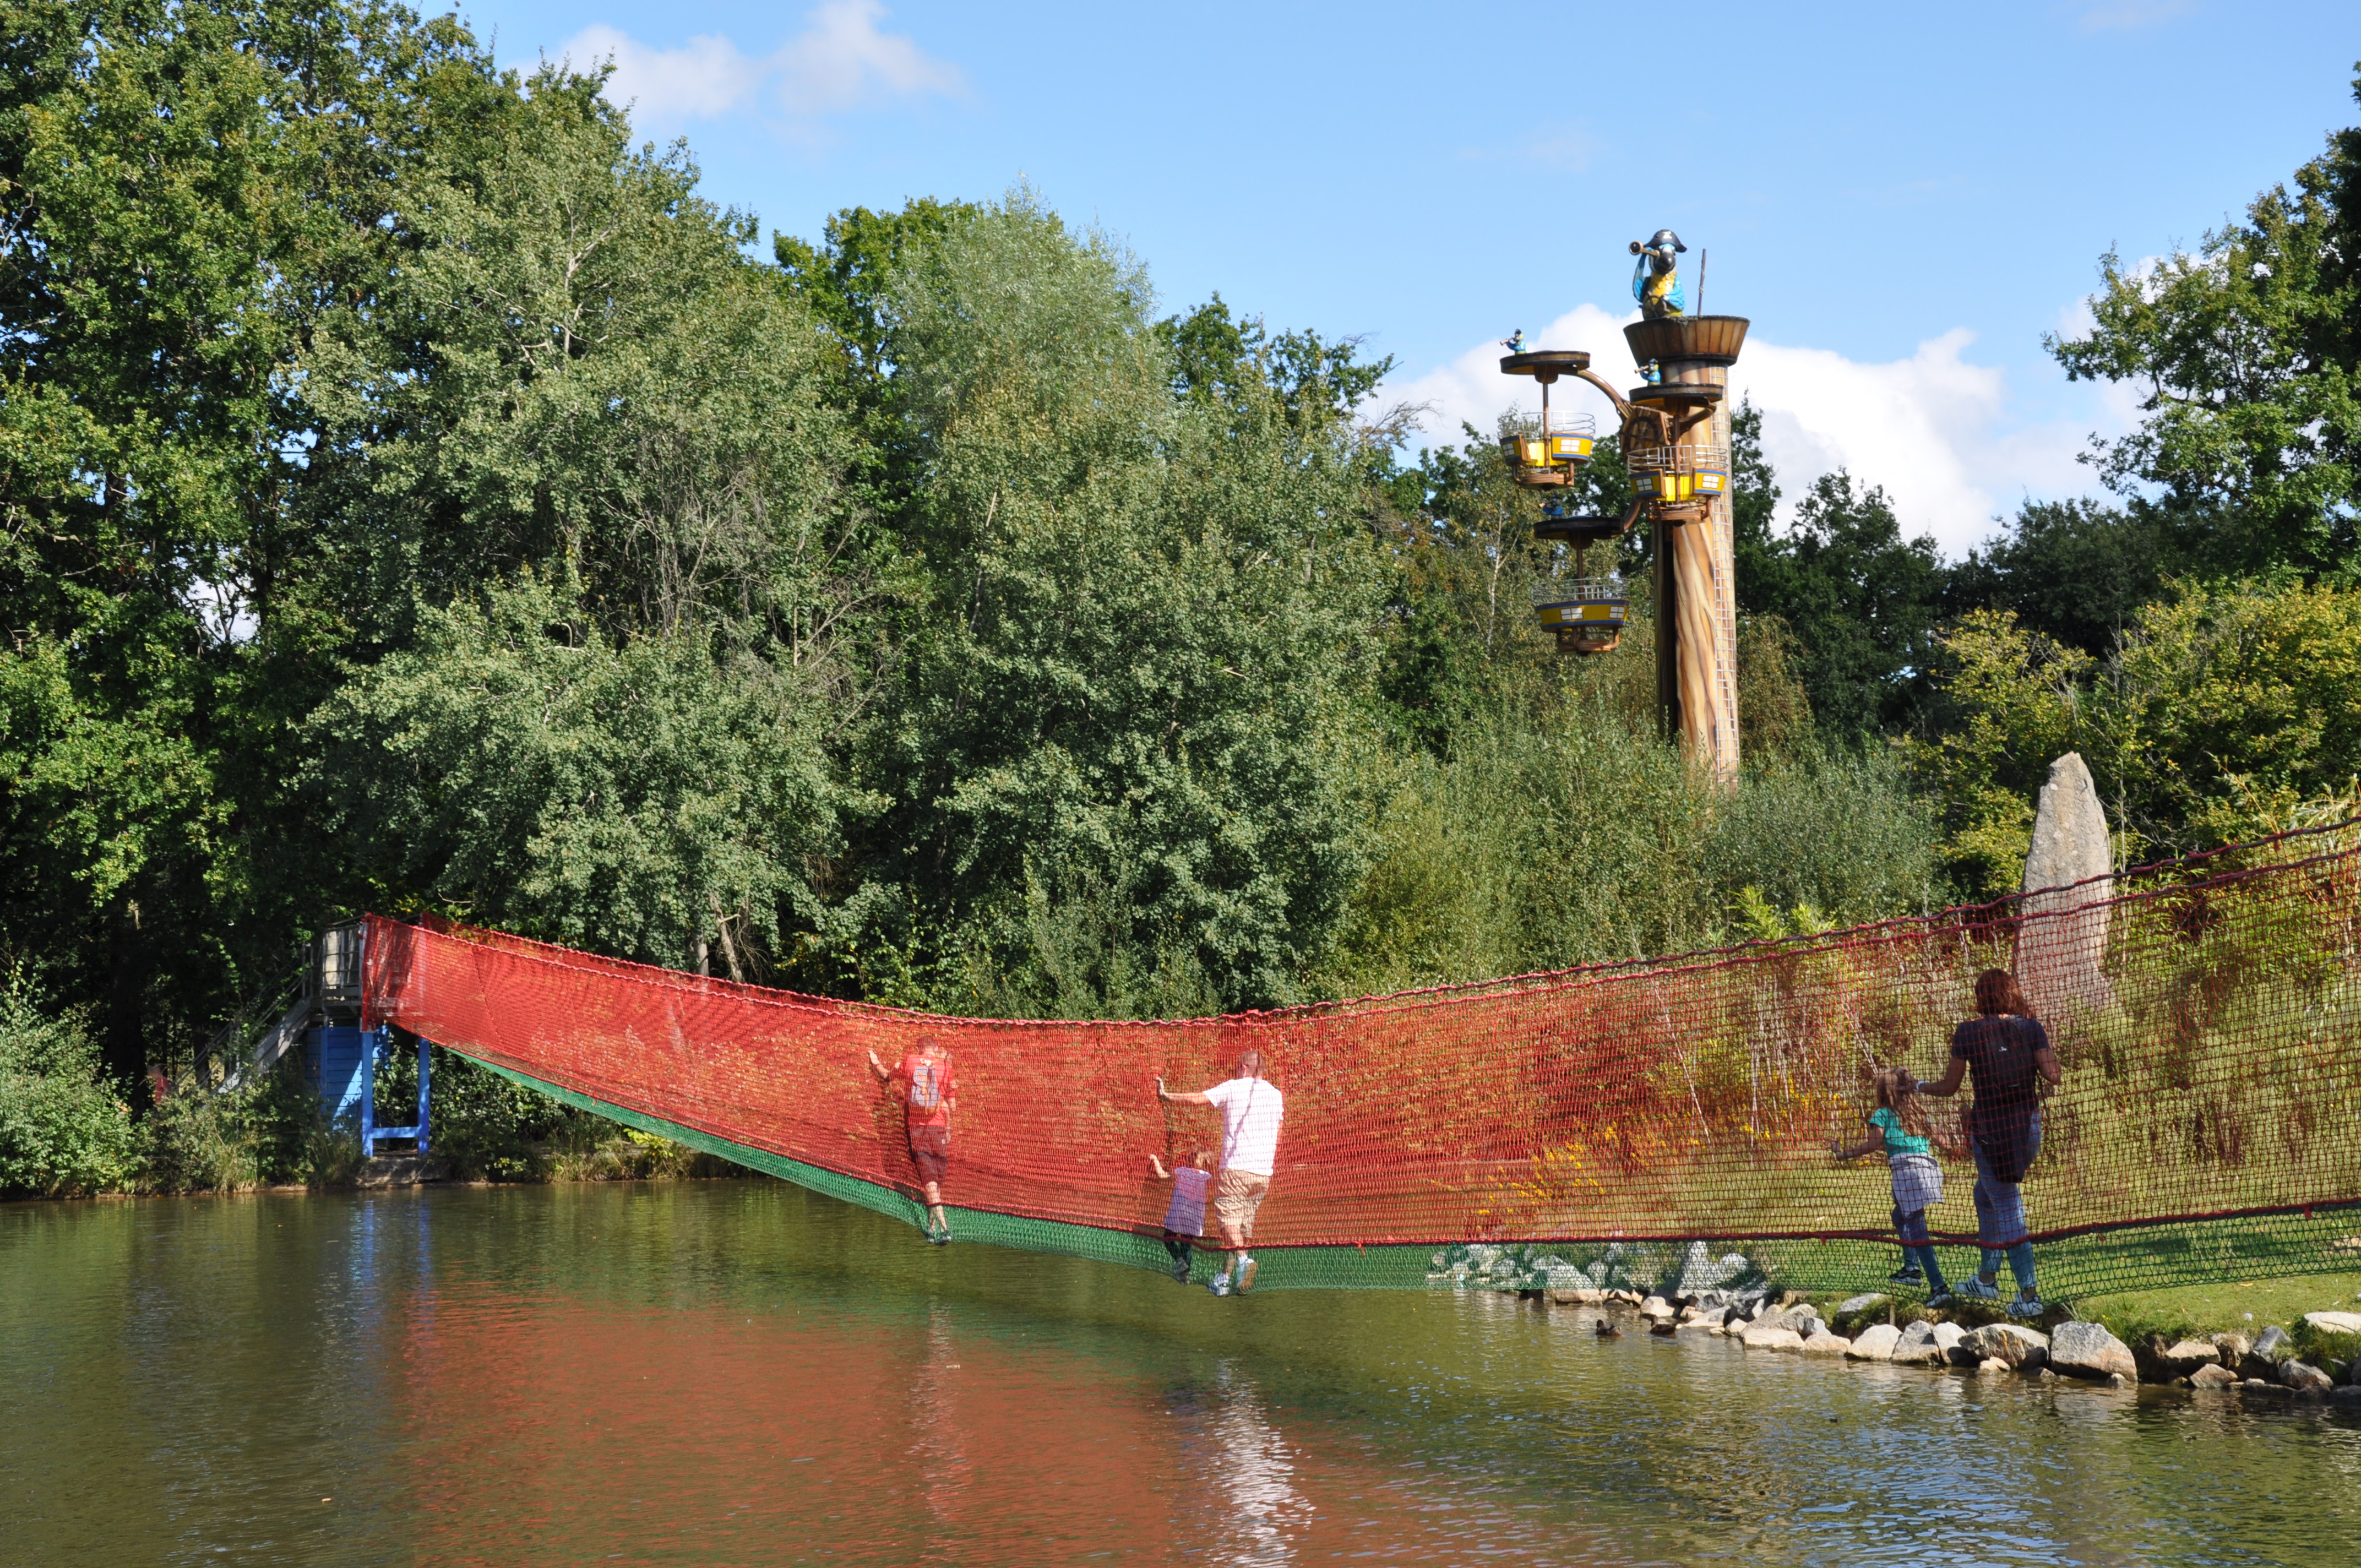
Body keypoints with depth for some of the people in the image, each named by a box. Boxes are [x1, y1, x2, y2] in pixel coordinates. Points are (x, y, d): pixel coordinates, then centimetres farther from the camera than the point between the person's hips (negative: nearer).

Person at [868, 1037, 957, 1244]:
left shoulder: (909, 1061, 3)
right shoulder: (945, 1066, 2)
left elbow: (888, 1077, 22)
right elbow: (952, 1106, 3)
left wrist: (875, 1063, 40)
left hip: (915, 1126, 0)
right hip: (939, 1126, 0)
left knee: (928, 1177, -9)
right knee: (938, 1179, 11)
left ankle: (943, 1226, -23)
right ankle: (932, 1226, 14)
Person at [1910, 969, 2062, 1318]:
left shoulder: (1968, 1033, -5)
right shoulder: (2031, 1027, 0)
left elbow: (1949, 1086, 1)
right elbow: (2054, 1076, -5)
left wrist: (1918, 1087, 21)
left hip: (1990, 1128, -4)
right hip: (2028, 1124, 4)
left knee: (2007, 1209, -1)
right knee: (1987, 1195, 23)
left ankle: (2029, 1294, -7)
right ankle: (1987, 1278, 28)